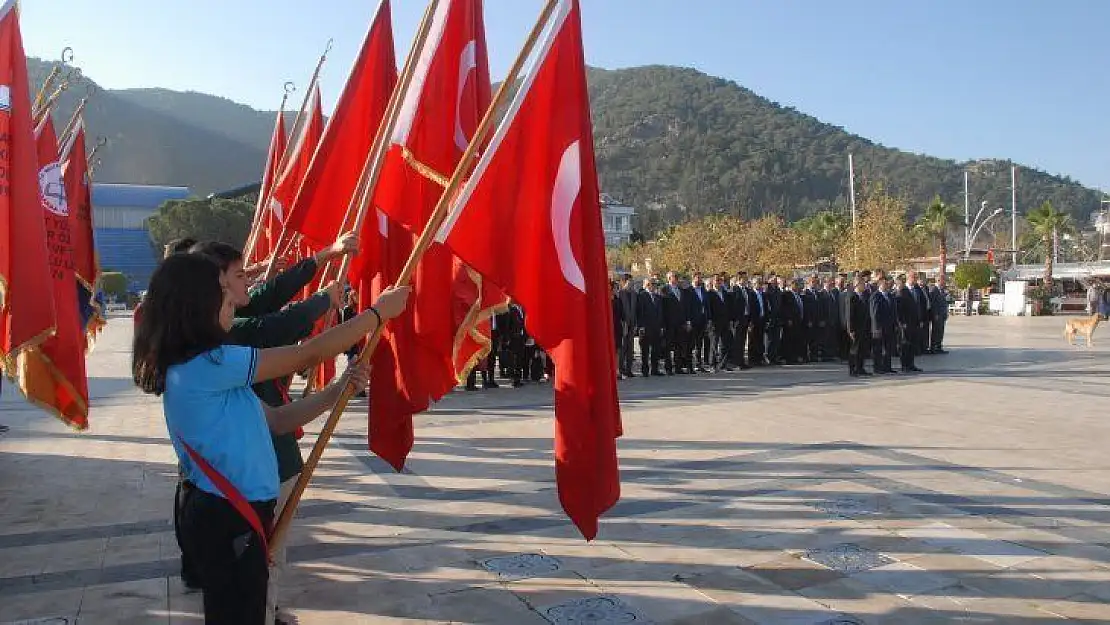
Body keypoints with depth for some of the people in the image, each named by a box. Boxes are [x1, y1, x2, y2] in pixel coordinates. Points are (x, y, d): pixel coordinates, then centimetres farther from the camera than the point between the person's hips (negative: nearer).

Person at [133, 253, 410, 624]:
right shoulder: (208, 365, -23)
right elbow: (309, 355, -20)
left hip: (226, 514, 10)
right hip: (228, 522, -10)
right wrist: (378, 312, -11)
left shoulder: (198, 367, 9)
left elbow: (277, 420, 9)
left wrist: (338, 389, -1)